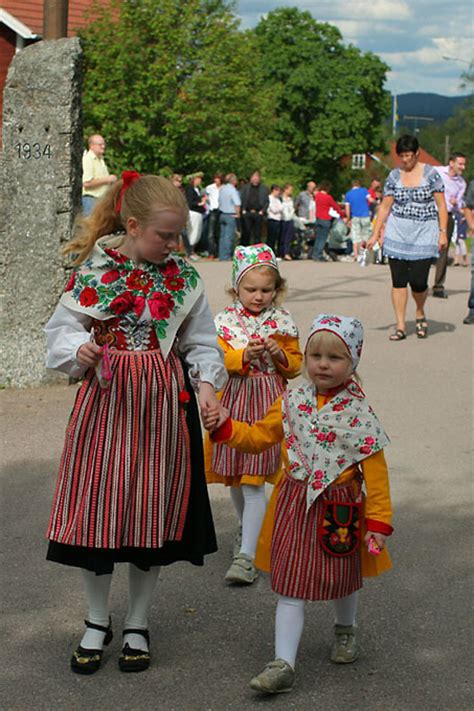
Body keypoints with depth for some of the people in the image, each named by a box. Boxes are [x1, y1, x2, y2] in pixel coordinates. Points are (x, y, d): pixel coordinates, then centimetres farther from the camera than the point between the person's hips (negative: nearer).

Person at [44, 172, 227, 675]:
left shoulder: (184, 277, 1)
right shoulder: (94, 269, -4)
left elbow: (201, 343, 6)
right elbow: (62, 329, 0)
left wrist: (207, 381, -12)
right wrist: (79, 350, -21)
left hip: (162, 405, 1)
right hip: (104, 398, -1)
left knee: (152, 512, 6)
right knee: (97, 506, 3)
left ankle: (137, 627, 24)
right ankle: (97, 623, 23)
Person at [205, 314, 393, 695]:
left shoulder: (357, 412, -12)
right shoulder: (292, 403, -1)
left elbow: (375, 471, -11)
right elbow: (259, 436, 10)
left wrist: (379, 521, -13)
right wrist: (225, 427, -7)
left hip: (340, 509, -2)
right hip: (295, 504, 2)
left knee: (341, 579, 18)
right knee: (290, 587, -1)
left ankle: (346, 630, 48)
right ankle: (283, 664, 0)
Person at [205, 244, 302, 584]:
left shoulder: (282, 321, 1)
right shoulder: (226, 319, -1)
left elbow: (295, 364, 6)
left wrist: (280, 354, -14)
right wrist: (244, 355, -23)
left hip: (268, 402, -2)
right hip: (234, 400, 2)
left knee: (254, 481, -9)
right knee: (234, 475, 16)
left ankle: (246, 555, -11)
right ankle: (247, 527, 43)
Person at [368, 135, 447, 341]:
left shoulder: (430, 173, -2)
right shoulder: (394, 176, 5)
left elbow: (441, 205, -1)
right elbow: (385, 207, 7)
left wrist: (443, 232, -7)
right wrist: (375, 234, 3)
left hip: (424, 233, -2)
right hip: (397, 233, 2)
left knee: (418, 281, -8)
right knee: (399, 281, -1)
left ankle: (420, 313, 23)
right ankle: (400, 326, 5)